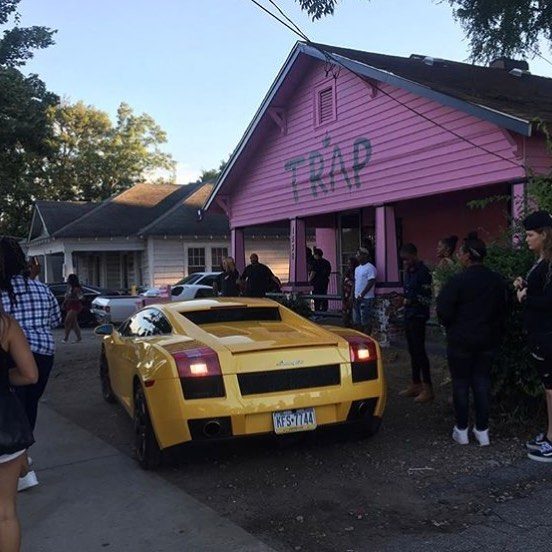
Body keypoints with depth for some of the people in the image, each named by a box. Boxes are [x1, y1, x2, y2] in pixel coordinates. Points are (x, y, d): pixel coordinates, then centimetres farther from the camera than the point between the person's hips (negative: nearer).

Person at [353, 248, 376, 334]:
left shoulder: (370, 268, -10)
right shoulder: (357, 268, 16)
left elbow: (371, 283, -16)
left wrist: (361, 295, -18)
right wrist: (354, 296, 12)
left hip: (366, 299, -8)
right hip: (357, 299, 8)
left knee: (366, 322, -5)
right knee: (357, 321, 11)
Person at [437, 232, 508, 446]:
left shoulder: (457, 281, -17)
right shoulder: (497, 280, 1)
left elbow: (444, 311, -15)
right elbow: (503, 309, 10)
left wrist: (453, 329, 4)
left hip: (461, 341, -5)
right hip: (488, 340, 5)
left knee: (461, 384, 7)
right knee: (482, 382, 12)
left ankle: (462, 430, 14)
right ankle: (482, 431, 15)